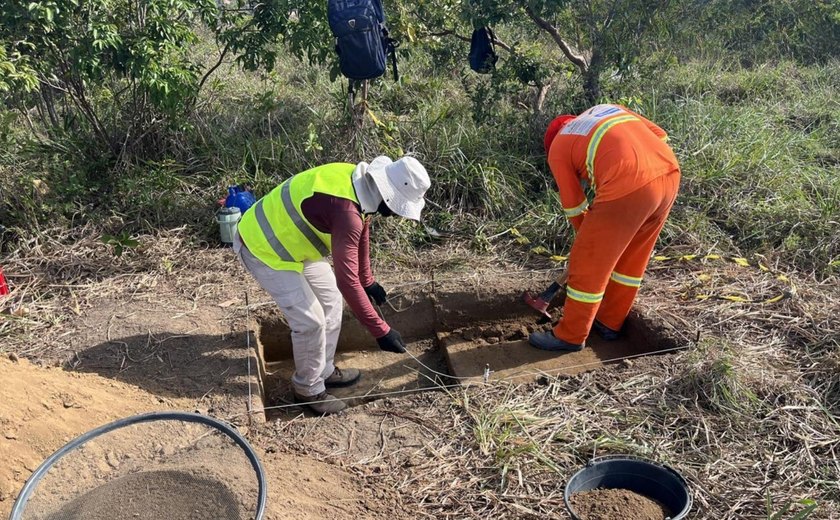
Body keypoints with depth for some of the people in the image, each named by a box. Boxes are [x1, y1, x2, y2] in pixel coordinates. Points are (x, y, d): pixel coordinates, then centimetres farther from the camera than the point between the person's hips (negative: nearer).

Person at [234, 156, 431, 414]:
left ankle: (324, 371, 30)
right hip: (263, 248, -10)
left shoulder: (361, 182, -7)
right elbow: (346, 280, -37)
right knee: (310, 320, -8)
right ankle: (308, 389, 15)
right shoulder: (346, 211, -37)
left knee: (330, 300, 14)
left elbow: (361, 234, 11)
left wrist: (368, 280, 19)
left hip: (289, 239, 10)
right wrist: (380, 330, -31)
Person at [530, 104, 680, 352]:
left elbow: (574, 207, 15)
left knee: (588, 264, 9)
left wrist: (589, 237, 32)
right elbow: (660, 136, 21)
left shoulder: (558, 148, 13)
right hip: (669, 174, 7)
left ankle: (570, 336, 22)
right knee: (632, 258, 23)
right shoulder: (607, 109, 28)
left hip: (628, 188, -7)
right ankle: (610, 322, 38)